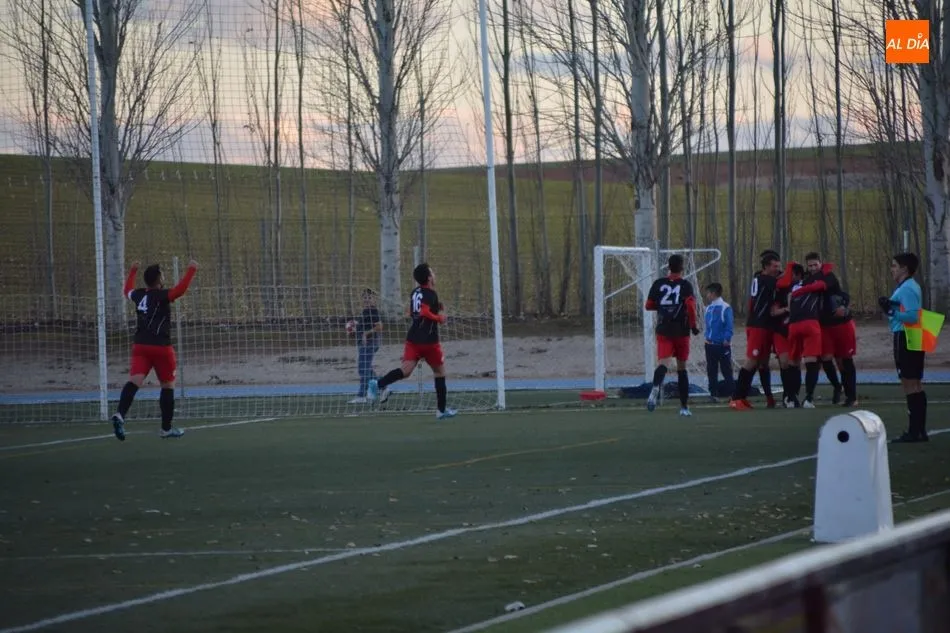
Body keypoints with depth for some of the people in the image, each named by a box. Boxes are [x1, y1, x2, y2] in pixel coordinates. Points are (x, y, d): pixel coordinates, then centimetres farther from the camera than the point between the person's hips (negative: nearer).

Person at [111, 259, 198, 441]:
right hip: (161, 347, -5)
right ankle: (166, 428, 18)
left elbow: (127, 290, 32)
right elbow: (181, 289, -27)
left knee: (134, 381, -11)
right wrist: (191, 270, -18)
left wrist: (133, 271, 45)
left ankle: (120, 414, -37)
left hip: (140, 346, 5)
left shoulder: (138, 295, 9)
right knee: (168, 385, 12)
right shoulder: (161, 296, -10)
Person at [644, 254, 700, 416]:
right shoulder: (685, 285, -3)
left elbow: (649, 305, 10)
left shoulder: (659, 284, 6)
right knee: (682, 367, 12)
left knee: (663, 362, -13)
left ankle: (655, 388, -47)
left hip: (663, 331, 1)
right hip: (681, 331, -1)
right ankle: (684, 406, 15)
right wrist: (693, 324, -6)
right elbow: (691, 305, -17)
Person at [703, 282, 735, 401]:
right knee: (711, 371, 9)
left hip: (723, 345, -7)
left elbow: (729, 326, -13)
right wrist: (707, 337, 11)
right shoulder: (709, 308, 11)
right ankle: (713, 394, 14)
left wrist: (726, 339, -19)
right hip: (710, 345, 7)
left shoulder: (725, 308, -10)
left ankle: (733, 394, -2)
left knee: (726, 370, -5)